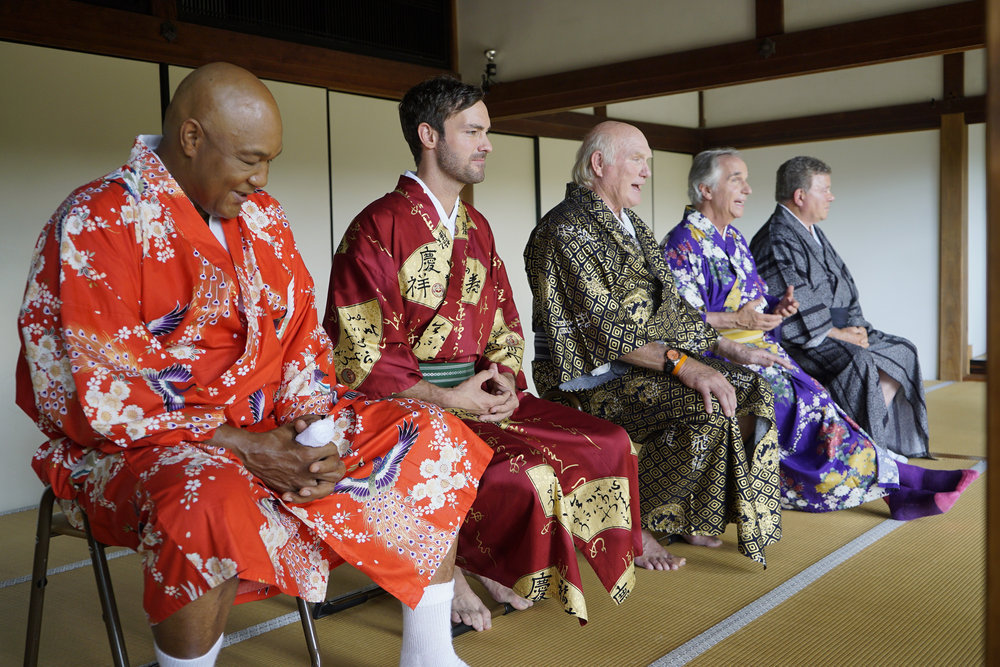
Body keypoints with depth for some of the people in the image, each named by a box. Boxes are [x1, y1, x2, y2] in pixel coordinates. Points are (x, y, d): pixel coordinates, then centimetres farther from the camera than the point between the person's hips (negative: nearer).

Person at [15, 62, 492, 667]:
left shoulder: (262, 216, 9)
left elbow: (303, 337, 10)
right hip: (136, 444, -6)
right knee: (211, 504, -41)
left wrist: (313, 425, -9)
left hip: (271, 427, 7)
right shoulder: (95, 224, -12)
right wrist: (240, 446, -22)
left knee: (431, 435, -5)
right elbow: (102, 395, -18)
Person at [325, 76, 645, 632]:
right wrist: (447, 400, -21)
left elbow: (504, 324, 19)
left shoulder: (477, 228, 16)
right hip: (411, 404, -7)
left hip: (479, 393, 8)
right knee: (526, 472, -30)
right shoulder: (378, 227, -9)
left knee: (610, 444, -4)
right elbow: (358, 354, -14)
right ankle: (447, 566, -1)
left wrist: (504, 378, -3)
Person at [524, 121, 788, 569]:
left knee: (752, 389, -3)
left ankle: (689, 520, 4)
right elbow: (604, 327, -23)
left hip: (649, 361, 9)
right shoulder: (565, 231, -13)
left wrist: (728, 348, 9)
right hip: (589, 377, -9)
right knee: (711, 406, -26)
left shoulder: (633, 227, 18)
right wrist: (683, 365, -28)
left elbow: (672, 306, 20)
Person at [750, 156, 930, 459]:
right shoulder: (775, 241, -14)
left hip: (835, 329, 10)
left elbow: (843, 284, 20)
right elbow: (794, 305, -22)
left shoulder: (813, 233, 18)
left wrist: (855, 325, 4)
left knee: (902, 352, 1)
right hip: (802, 340, -10)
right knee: (859, 363, -31)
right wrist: (834, 332, -17)